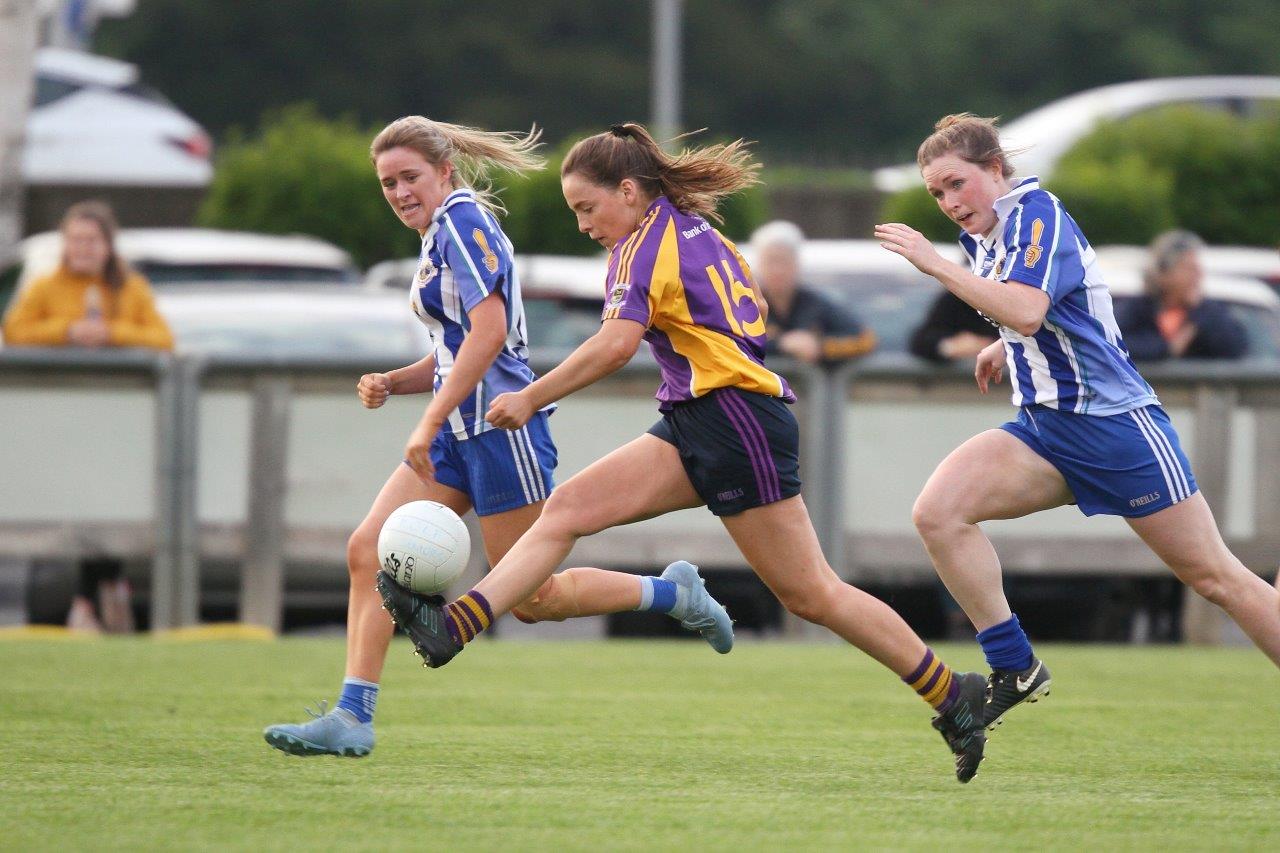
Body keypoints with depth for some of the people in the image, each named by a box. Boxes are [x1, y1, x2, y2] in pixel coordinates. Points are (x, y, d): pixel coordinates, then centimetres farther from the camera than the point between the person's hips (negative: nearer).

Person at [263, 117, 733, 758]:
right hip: (460, 436, 10)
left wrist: (430, 422, -23)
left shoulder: (463, 220, -11)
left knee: (530, 598, -3)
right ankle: (351, 719, -7)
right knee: (369, 551, -5)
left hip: (500, 427, -10)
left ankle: (673, 593, 15)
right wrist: (391, 384, 6)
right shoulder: (440, 234, 18)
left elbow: (489, 328, -21)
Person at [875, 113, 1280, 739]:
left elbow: (1026, 310, -31)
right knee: (937, 511, -15)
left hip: (1113, 420, -8)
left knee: (1214, 578, -3)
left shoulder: (1036, 211, -13)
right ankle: (1013, 670, -9)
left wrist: (935, 264, -29)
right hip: (1044, 427, 8)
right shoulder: (986, 235, 11)